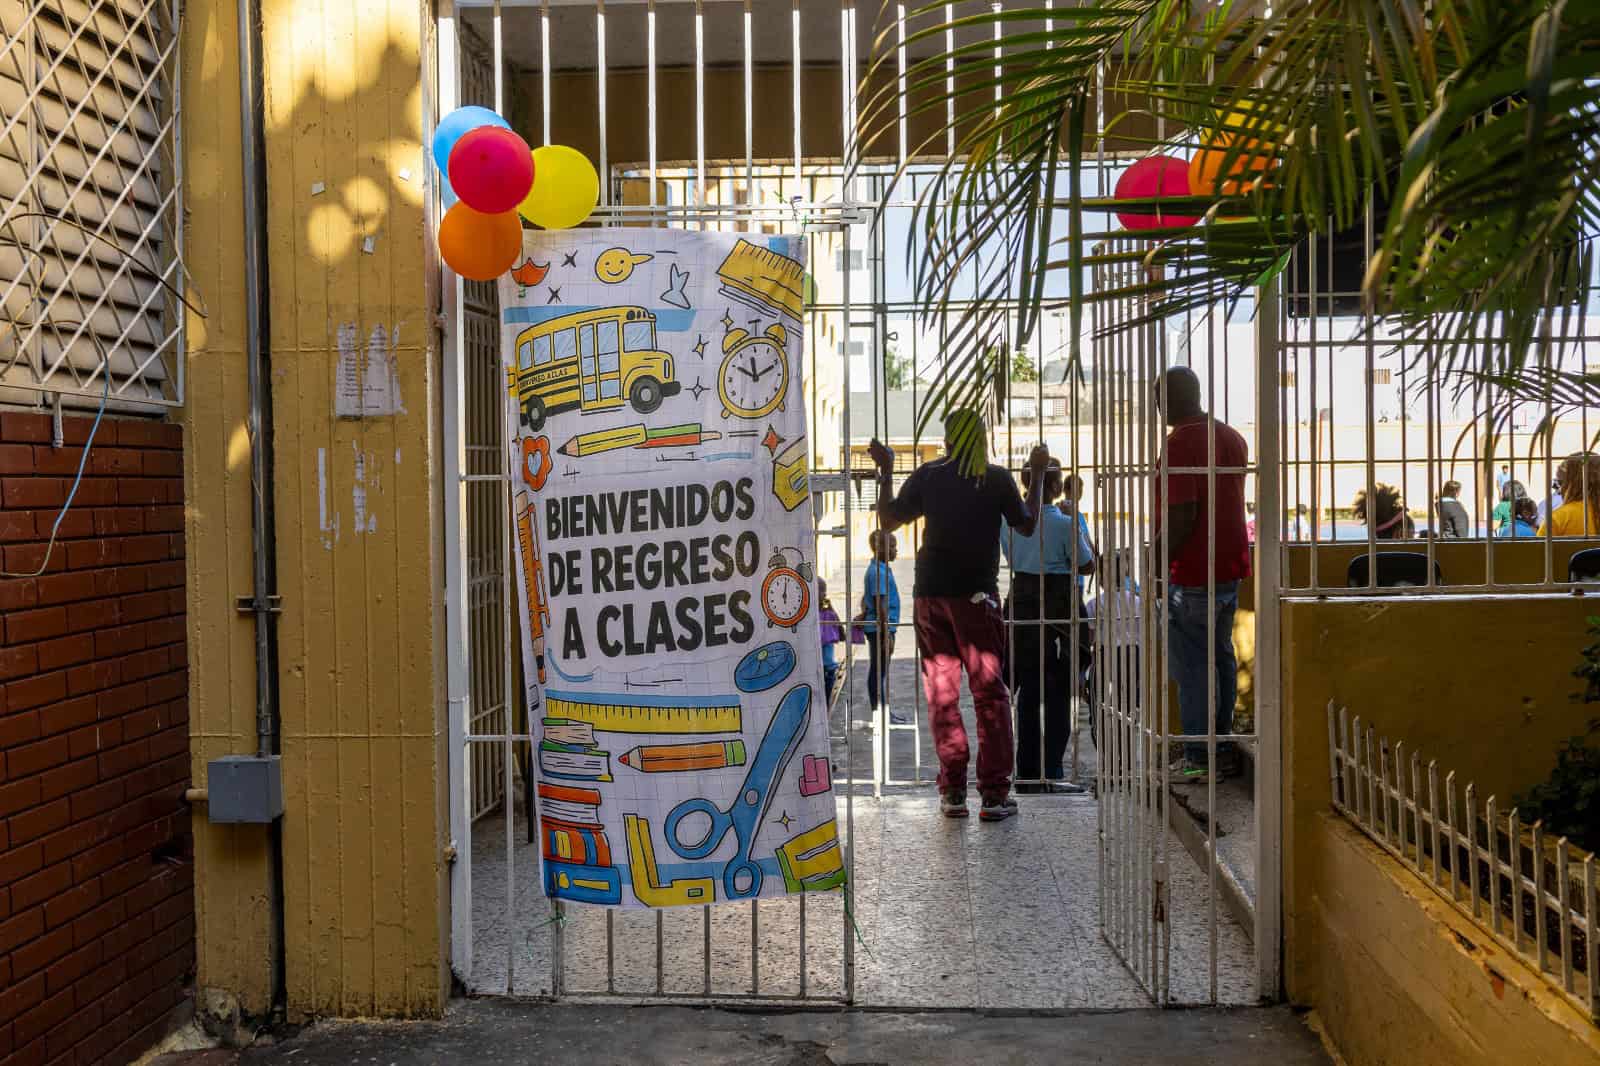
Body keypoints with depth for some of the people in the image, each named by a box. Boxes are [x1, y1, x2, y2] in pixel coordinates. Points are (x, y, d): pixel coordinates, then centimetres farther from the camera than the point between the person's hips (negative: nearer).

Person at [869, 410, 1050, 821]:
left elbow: (888, 520, 10)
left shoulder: (928, 475, 3)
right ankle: (995, 794, 0)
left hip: (931, 595, 2)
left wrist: (885, 471, 21)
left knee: (941, 695, 8)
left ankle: (953, 791, 7)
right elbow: (1027, 525, 11)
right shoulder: (997, 478, 0)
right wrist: (1037, 475, 20)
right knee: (990, 694, 4)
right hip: (978, 595, -2)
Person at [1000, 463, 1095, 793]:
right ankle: (1051, 773, 2)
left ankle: (1027, 773, 14)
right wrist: (1079, 529, 11)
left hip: (1022, 604, 5)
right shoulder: (1065, 524, -13)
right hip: (1059, 606, -5)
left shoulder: (1009, 520, 1)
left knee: (1028, 694, 11)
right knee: (1058, 695, 3)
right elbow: (1087, 566, -1)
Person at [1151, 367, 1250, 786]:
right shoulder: (1232, 437, 12)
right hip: (1229, 566, 9)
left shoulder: (1179, 443, -17)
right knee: (1221, 657, 15)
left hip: (1191, 574, -9)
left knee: (1191, 667, -2)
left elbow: (1182, 515, -23)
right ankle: (1223, 749, 22)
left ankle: (1199, 759, 2)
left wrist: (1157, 555, -11)